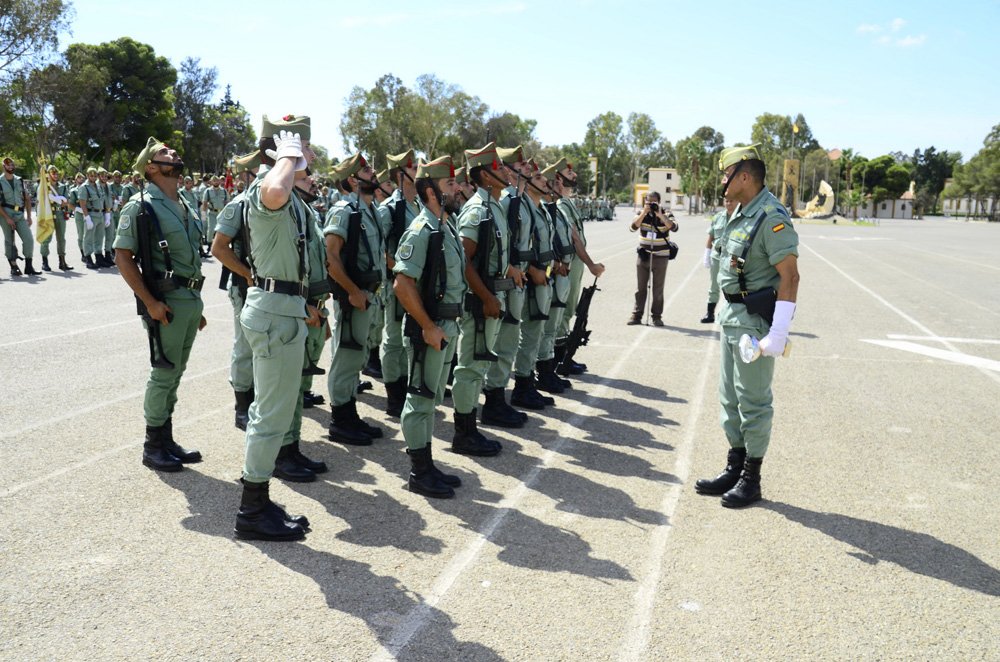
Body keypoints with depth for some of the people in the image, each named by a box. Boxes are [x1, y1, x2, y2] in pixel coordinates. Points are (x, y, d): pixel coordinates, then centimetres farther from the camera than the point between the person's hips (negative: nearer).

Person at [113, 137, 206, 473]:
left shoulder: (184, 207, 16)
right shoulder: (141, 205, -7)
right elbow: (123, 256, -12)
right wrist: (150, 302, -18)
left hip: (192, 298, 7)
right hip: (167, 301, -7)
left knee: (175, 372, 13)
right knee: (164, 373, -2)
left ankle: (166, 439, 24)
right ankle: (153, 446, 12)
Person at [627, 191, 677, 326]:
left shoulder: (666, 215, -2)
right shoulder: (641, 214, 3)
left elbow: (673, 227, -21)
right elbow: (632, 228, -13)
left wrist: (660, 215, -27)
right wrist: (644, 213, -20)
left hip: (661, 256, -2)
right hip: (643, 255, 2)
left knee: (658, 289, 2)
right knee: (641, 287, 5)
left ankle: (657, 316, 10)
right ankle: (636, 315, 10)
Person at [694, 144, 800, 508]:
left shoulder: (772, 217, -18)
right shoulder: (740, 213, 11)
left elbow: (789, 276, -21)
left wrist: (778, 332, -24)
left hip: (755, 321, -10)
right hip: (732, 315, 10)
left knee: (753, 400, 1)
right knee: (730, 397, 15)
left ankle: (751, 478, 13)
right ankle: (734, 468, 27)